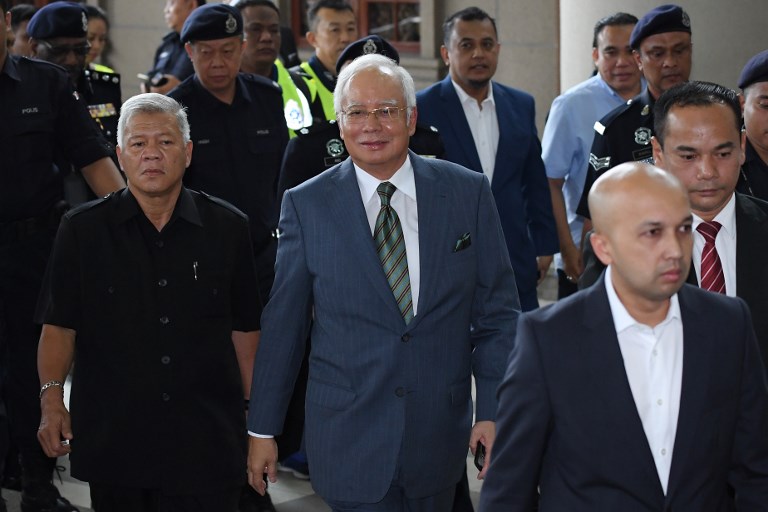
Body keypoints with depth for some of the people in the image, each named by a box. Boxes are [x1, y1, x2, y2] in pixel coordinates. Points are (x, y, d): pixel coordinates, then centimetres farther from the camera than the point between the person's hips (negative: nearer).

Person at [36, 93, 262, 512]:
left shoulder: (228, 227, 5)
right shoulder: (83, 230, 3)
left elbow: (245, 330, 8)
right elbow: (59, 325, 3)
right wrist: (51, 398, -9)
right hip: (112, 441, 0)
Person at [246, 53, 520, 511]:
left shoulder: (469, 193, 0)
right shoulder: (306, 205, -3)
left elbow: (496, 313, 2)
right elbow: (283, 324, 2)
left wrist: (494, 411, -4)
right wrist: (263, 428, 4)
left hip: (440, 437, 2)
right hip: (349, 436, -2)